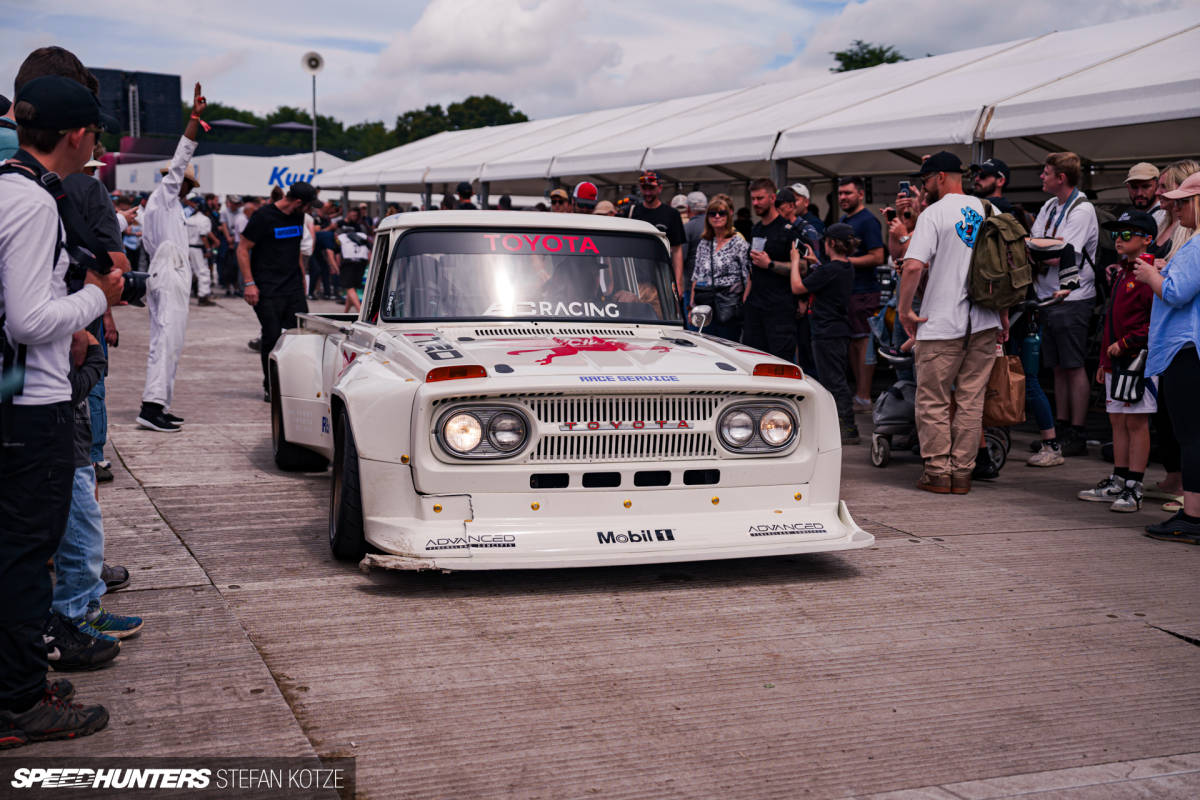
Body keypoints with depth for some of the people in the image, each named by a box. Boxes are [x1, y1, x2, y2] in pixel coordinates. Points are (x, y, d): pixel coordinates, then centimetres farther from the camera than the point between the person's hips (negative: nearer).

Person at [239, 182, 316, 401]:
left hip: (294, 287, 6)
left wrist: (302, 277, 21)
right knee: (272, 337, -5)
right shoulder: (263, 217, -9)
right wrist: (249, 283, -14)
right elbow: (243, 249, -8)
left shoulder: (298, 218, 12)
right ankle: (270, 387, 8)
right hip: (268, 290, -6)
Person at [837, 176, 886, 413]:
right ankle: (858, 392, 18)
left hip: (863, 291, -9)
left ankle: (864, 399, -7)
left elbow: (877, 258, -16)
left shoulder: (867, 221, -9)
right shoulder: (843, 220, 19)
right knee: (852, 342, 11)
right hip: (845, 290, 9)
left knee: (863, 342, -8)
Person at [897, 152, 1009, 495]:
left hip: (942, 323, -5)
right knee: (971, 400, 9)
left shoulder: (934, 213, -7)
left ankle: (938, 471, 5)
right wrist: (1004, 314, 19)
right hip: (985, 321, 6)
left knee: (932, 400, 4)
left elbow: (913, 266, -19)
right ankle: (962, 472, 12)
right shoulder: (987, 210, 11)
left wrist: (904, 309, -8)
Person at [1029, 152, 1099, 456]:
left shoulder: (1082, 210, -11)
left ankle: (1077, 434, 0)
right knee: (1058, 367, 12)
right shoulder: (1049, 207, 14)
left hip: (1071, 299, -8)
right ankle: (1060, 429, 18)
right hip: (1049, 297, 8)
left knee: (1074, 367, -4)